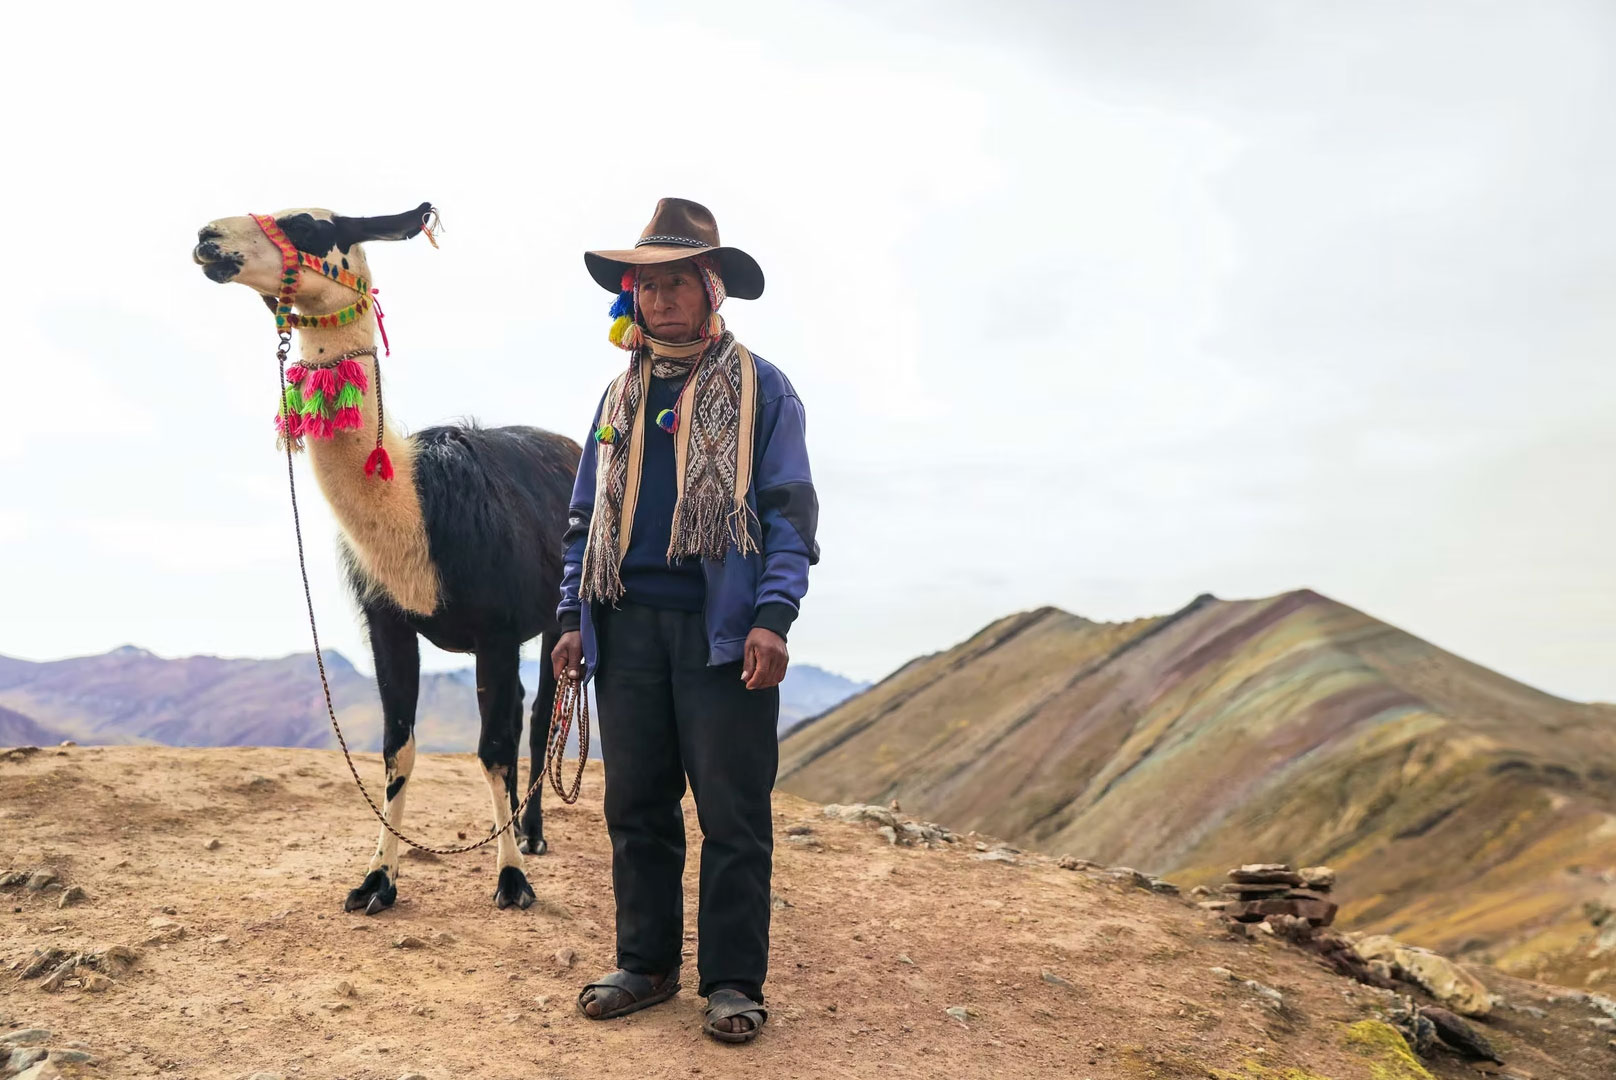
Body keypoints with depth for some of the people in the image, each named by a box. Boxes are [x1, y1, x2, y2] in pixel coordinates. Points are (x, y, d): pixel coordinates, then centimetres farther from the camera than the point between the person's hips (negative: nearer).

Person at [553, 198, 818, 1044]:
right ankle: (645, 964, 22)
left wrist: (772, 617, -15)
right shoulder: (619, 396, 18)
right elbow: (587, 516, 20)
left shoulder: (758, 387, 3)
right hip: (628, 626, 5)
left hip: (721, 628, -5)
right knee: (636, 806, 9)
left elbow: (789, 509, -3)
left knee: (732, 813, -1)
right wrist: (573, 617, 9)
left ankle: (732, 982, 9)